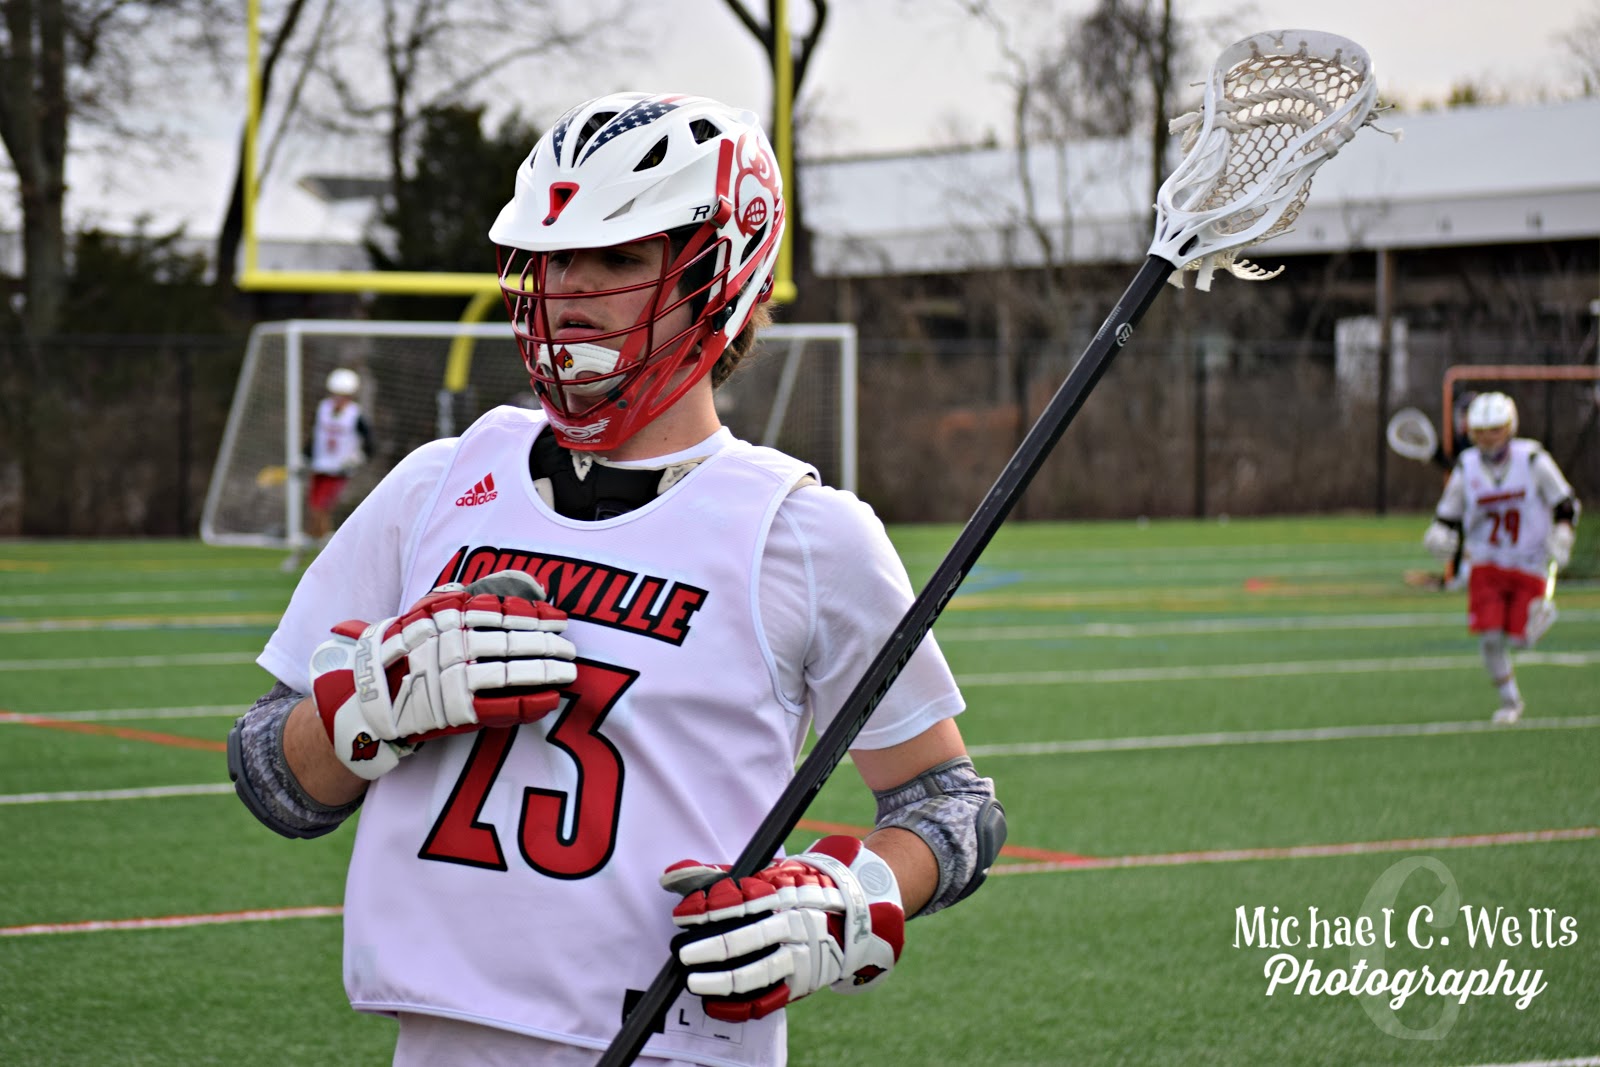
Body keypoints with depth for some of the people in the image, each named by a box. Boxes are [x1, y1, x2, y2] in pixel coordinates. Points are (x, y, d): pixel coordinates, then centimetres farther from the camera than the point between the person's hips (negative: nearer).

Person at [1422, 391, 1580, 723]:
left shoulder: (1532, 460, -10)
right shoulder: (1466, 468, -4)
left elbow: (1565, 503, -2)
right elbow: (1447, 515, 4)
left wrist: (1560, 539, -16)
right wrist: (1441, 536, -18)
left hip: (1529, 564, -1)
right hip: (1486, 564, 1)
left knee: (1518, 640, -5)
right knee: (1490, 637, -12)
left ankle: (1539, 618, 33)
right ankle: (1509, 700, 10)